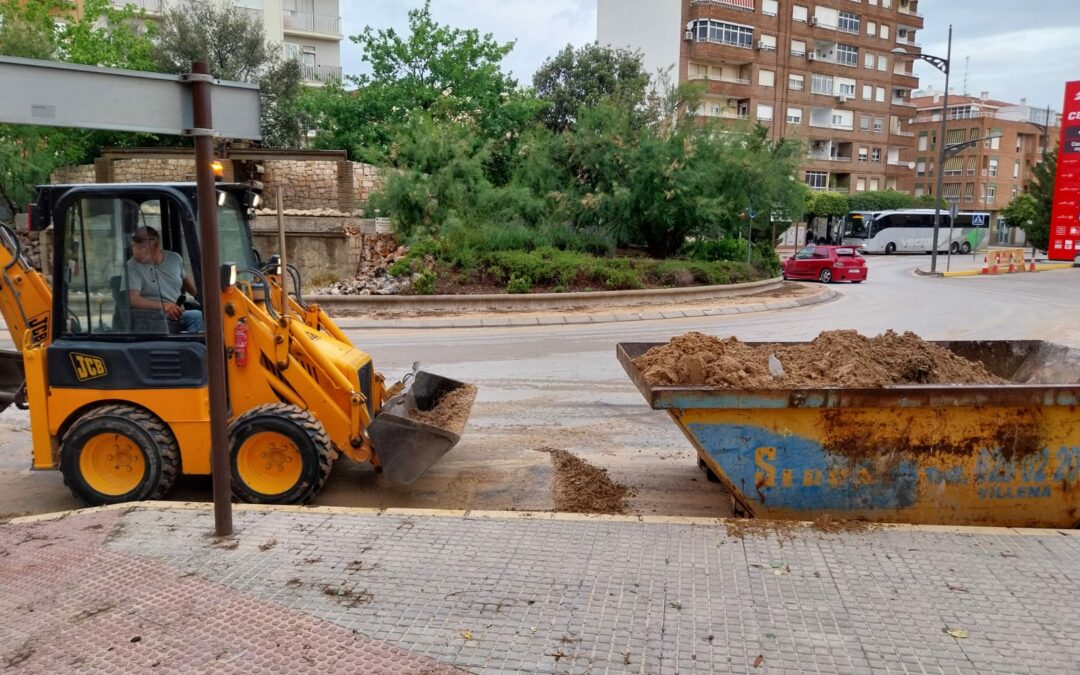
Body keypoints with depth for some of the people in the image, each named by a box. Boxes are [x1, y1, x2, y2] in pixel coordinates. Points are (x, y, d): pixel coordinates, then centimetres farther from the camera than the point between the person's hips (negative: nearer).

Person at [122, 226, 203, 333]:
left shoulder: (175, 258, 12)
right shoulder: (132, 266, -3)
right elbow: (132, 299, -16)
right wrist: (163, 306, -30)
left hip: (176, 314, 5)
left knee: (199, 316, -28)